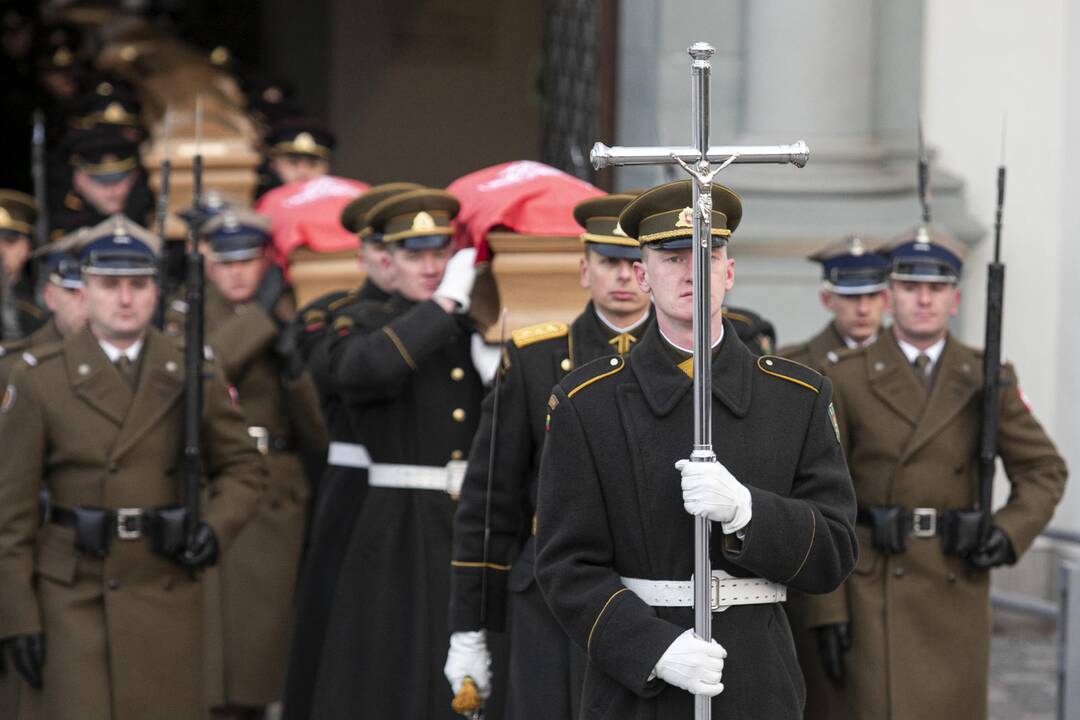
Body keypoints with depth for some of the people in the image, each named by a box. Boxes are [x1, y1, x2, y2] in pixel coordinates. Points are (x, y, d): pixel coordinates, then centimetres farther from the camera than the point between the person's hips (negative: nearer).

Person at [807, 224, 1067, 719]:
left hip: (958, 585, 3)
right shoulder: (846, 380, -1)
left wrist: (1010, 534, -10)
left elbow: (1044, 470, 10)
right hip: (876, 589, -3)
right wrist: (827, 611, -8)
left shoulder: (987, 379, 5)